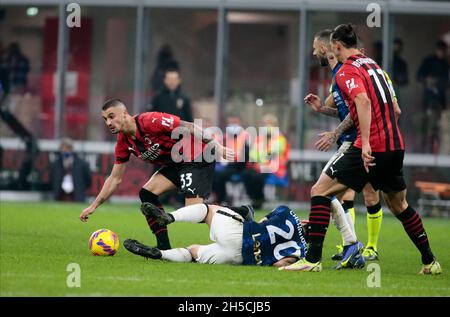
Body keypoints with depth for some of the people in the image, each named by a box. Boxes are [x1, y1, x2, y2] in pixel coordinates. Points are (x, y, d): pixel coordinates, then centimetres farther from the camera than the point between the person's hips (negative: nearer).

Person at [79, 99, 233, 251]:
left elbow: (190, 128, -22)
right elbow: (115, 178, 11)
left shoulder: (150, 121, -23)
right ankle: (164, 249, 3)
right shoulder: (123, 143, 3)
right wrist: (94, 205, 9)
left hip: (198, 158, -9)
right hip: (175, 164, 9)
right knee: (147, 193, -1)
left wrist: (217, 147, -26)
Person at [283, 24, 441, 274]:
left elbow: (363, 101, -23)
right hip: (396, 145, 8)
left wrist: (366, 143, -30)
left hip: (372, 148, -8)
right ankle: (430, 261, 26)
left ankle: (313, 259, -11)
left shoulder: (347, 71, -5)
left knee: (320, 191, -3)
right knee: (398, 205, 23)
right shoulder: (373, 64, 19)